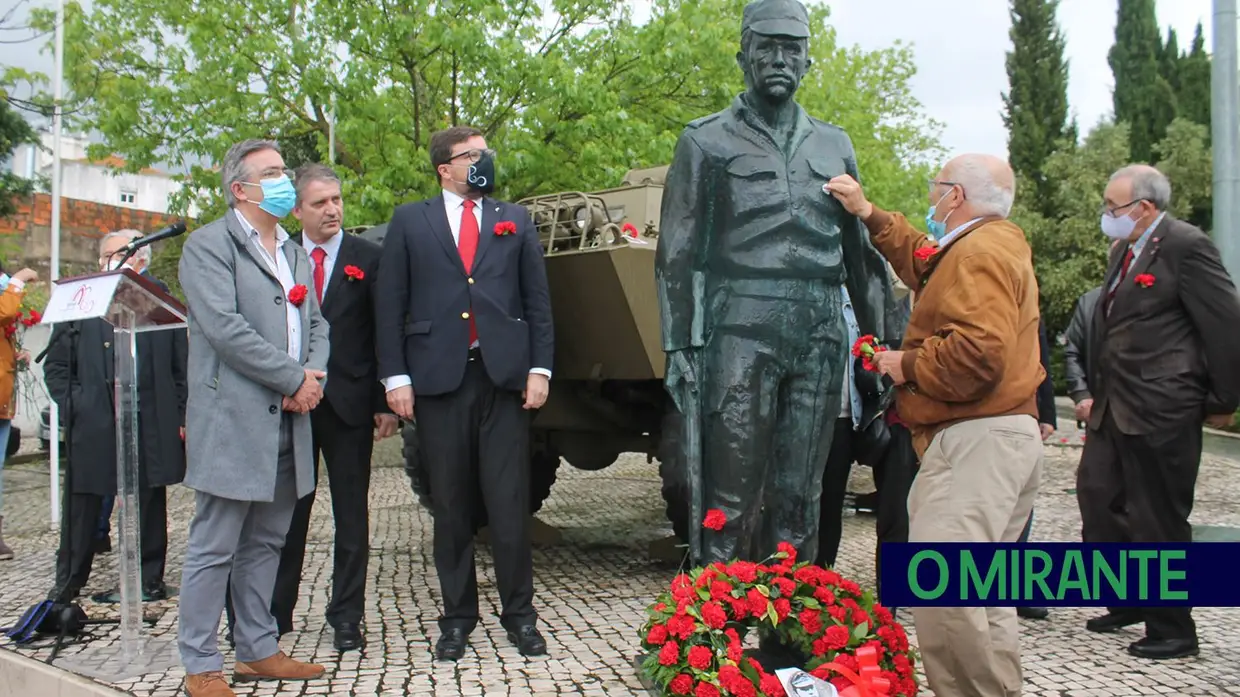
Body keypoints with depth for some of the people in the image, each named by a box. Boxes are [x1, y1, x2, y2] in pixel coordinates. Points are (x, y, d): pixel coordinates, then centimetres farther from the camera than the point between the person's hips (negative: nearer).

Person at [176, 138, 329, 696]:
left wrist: (313, 379, -2)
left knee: (265, 545, 14)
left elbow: (316, 324, 17)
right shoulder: (208, 246, -5)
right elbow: (226, 329, -16)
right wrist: (294, 379, -13)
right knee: (214, 550, -1)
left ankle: (259, 651, 23)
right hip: (233, 420, -7)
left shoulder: (294, 253, 20)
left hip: (288, 421, 8)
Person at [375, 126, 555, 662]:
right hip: (438, 378, 0)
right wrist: (395, 377, -2)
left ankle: (519, 615, 12)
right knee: (451, 506, 6)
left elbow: (537, 299, 12)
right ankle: (457, 617, 17)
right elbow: (390, 304, 6)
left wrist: (540, 368, 2)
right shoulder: (410, 221, 10)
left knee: (510, 503, 0)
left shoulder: (514, 220, 15)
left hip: (503, 376, 1)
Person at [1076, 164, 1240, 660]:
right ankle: (1127, 603, 31)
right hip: (1115, 409, 9)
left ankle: (1172, 631, 16)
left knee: (1159, 522, 1)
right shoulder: (1125, 249, 14)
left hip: (1161, 410, -9)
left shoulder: (1187, 246, -14)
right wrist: (1098, 394, 17)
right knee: (1099, 499, 14)